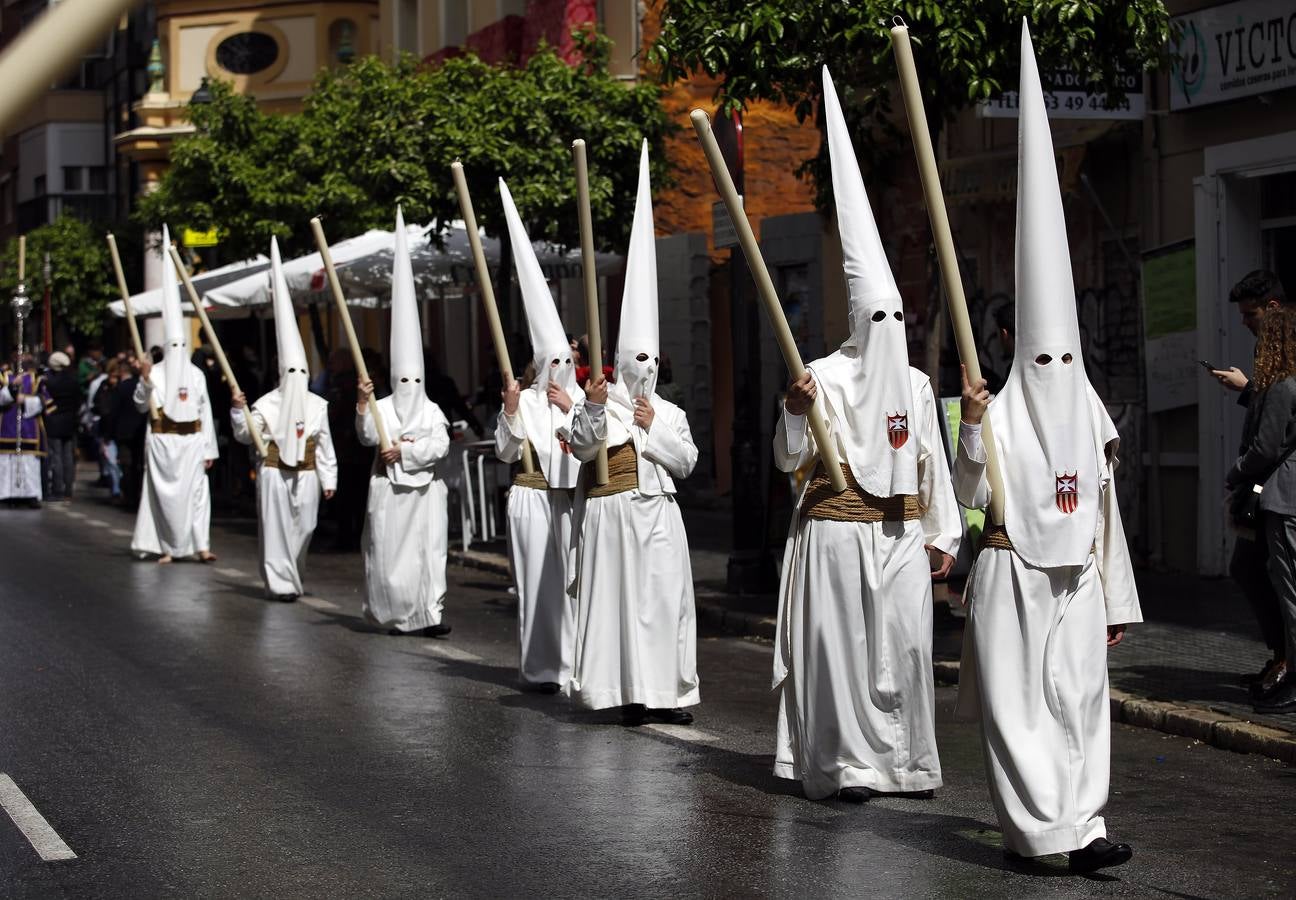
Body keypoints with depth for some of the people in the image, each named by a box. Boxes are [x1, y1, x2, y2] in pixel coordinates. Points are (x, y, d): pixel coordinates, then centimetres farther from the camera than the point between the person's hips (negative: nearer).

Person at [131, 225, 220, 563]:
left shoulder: (196, 374, 8)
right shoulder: (155, 372, 0)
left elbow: (205, 411, 9)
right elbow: (141, 405, -3)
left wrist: (209, 448, 6)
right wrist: (145, 380, -19)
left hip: (192, 439, 2)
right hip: (163, 440, -2)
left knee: (196, 489, -4)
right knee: (165, 491, -1)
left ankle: (200, 544, -6)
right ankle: (166, 546, 4)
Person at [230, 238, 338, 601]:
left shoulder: (317, 405, 6)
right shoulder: (266, 404, -1)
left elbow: (325, 445, 8)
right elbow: (245, 435, 0)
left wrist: (328, 478, 6)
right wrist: (238, 411, -16)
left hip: (306, 474, 3)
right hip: (274, 472, -3)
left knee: (303, 528, 5)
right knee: (277, 528, -5)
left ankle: (293, 577, 22)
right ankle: (281, 582, -3)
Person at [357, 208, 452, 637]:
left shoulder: (431, 411, 6)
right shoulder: (383, 407, 1)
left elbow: (440, 445, -8)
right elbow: (367, 437, -16)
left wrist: (405, 449, -14)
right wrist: (362, 407, -31)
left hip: (424, 488, 2)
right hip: (389, 488, -2)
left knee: (429, 549, -3)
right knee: (390, 552, 0)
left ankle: (431, 612, -5)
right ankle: (396, 614, 12)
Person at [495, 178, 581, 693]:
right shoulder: (525, 400, -1)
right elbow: (506, 452, -2)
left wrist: (571, 411, -8)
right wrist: (511, 412, -15)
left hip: (573, 497, 3)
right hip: (534, 496, -3)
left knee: (575, 576, 2)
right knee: (540, 578, -3)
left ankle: (575, 660, 9)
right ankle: (542, 666, 3)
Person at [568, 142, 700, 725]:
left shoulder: (669, 412, 14)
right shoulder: (602, 402, 1)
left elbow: (687, 463, 6)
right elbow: (581, 448, -12)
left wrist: (655, 429, -3)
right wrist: (593, 409, -26)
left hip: (657, 514, 4)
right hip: (611, 512, -4)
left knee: (664, 597, 2)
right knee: (616, 595, -6)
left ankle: (664, 691, 5)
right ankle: (626, 691, -3)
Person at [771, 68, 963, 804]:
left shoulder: (916, 384, 11)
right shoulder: (824, 377, -5)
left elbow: (934, 463, 14)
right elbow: (789, 459, -7)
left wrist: (944, 534, 11)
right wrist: (796, 411, -26)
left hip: (902, 532, 5)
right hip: (837, 530, -5)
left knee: (906, 641, 3)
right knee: (841, 642, -4)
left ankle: (902, 760, 12)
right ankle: (844, 764, 0)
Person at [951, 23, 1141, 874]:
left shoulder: (1091, 418, 10)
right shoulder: (1001, 413, -4)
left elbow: (1106, 511, 14)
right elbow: (969, 496, -11)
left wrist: (1116, 598, 14)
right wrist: (973, 427, -24)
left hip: (1076, 580, 5)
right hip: (1013, 574, -4)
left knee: (1080, 699, -1)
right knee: (1018, 700, -6)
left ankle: (1073, 821, -1)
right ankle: (1052, 828, -4)